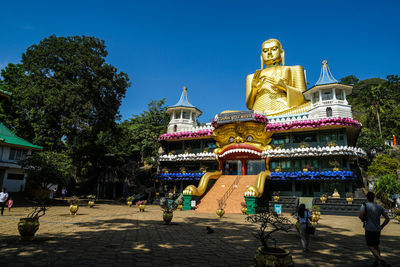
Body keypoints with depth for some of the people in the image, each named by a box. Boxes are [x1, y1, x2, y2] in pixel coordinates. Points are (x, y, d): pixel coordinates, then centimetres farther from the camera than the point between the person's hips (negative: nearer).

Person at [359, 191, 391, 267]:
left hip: (369, 229, -5)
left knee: (371, 247, 0)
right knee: (376, 245, 20)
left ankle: (381, 260, -17)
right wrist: (381, 227, 12)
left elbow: (360, 216, -22)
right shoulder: (379, 207, 6)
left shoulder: (364, 205, -9)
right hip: (377, 230, 6)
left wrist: (363, 220, 0)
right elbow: (387, 219, 4)